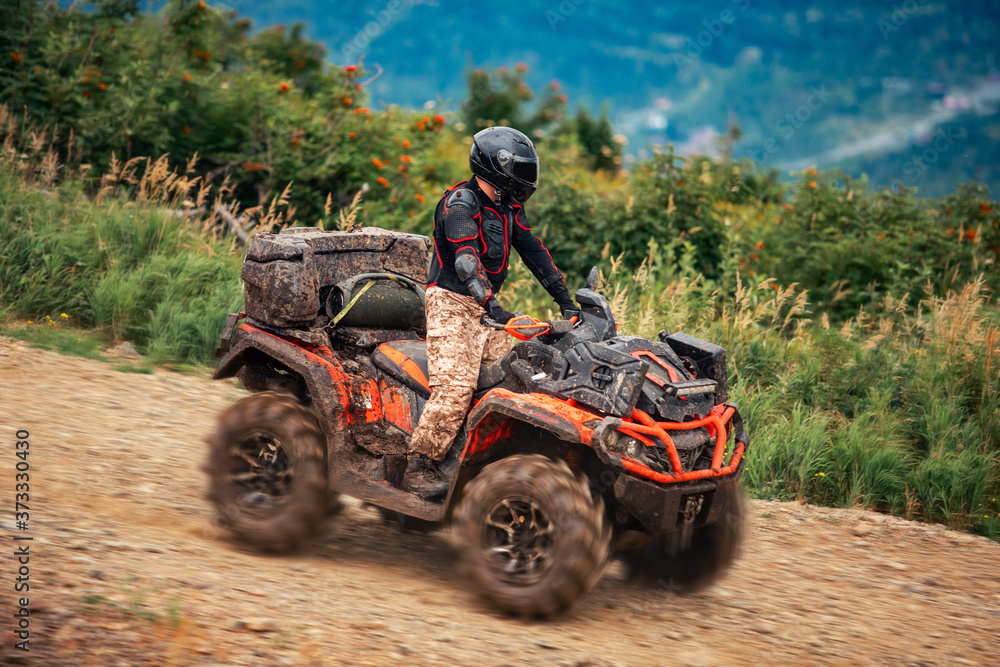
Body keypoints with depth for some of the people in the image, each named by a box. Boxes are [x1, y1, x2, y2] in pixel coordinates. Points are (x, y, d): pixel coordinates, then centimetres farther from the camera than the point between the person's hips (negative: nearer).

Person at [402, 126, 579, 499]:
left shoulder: (509, 208, 14)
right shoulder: (460, 202, -14)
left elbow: (534, 252, 15)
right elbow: (465, 258, -27)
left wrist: (565, 301, 8)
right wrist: (491, 304, -40)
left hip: (486, 307, 8)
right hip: (452, 304, -8)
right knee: (456, 386, -19)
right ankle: (419, 469, -13)